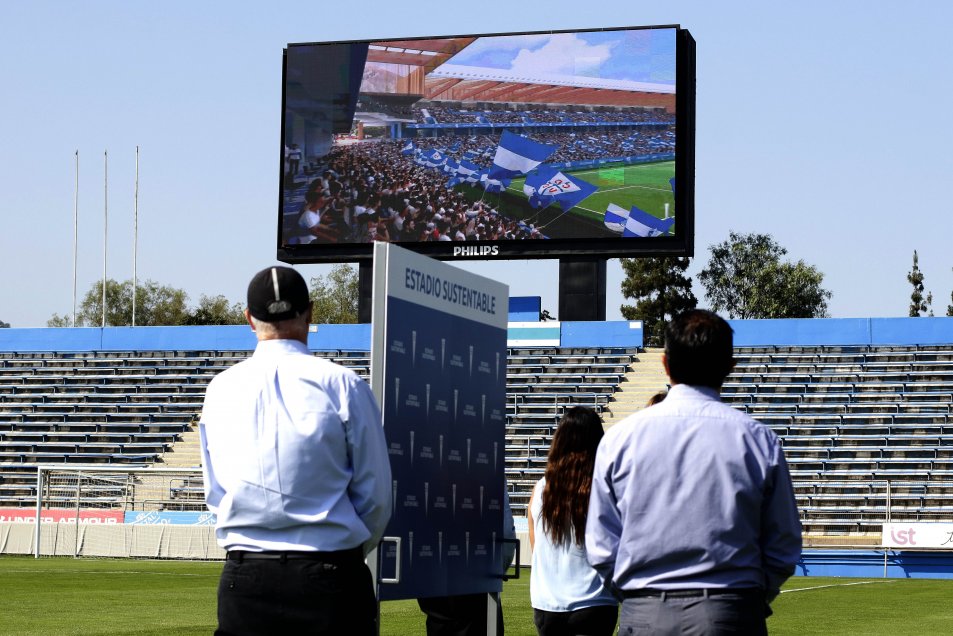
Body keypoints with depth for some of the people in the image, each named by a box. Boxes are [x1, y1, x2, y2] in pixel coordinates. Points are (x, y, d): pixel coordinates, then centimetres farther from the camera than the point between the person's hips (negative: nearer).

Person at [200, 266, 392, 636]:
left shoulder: (219, 389, 4)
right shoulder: (342, 384, -5)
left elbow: (214, 495, 12)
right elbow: (376, 495, -2)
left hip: (243, 577, 3)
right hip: (330, 576, -3)